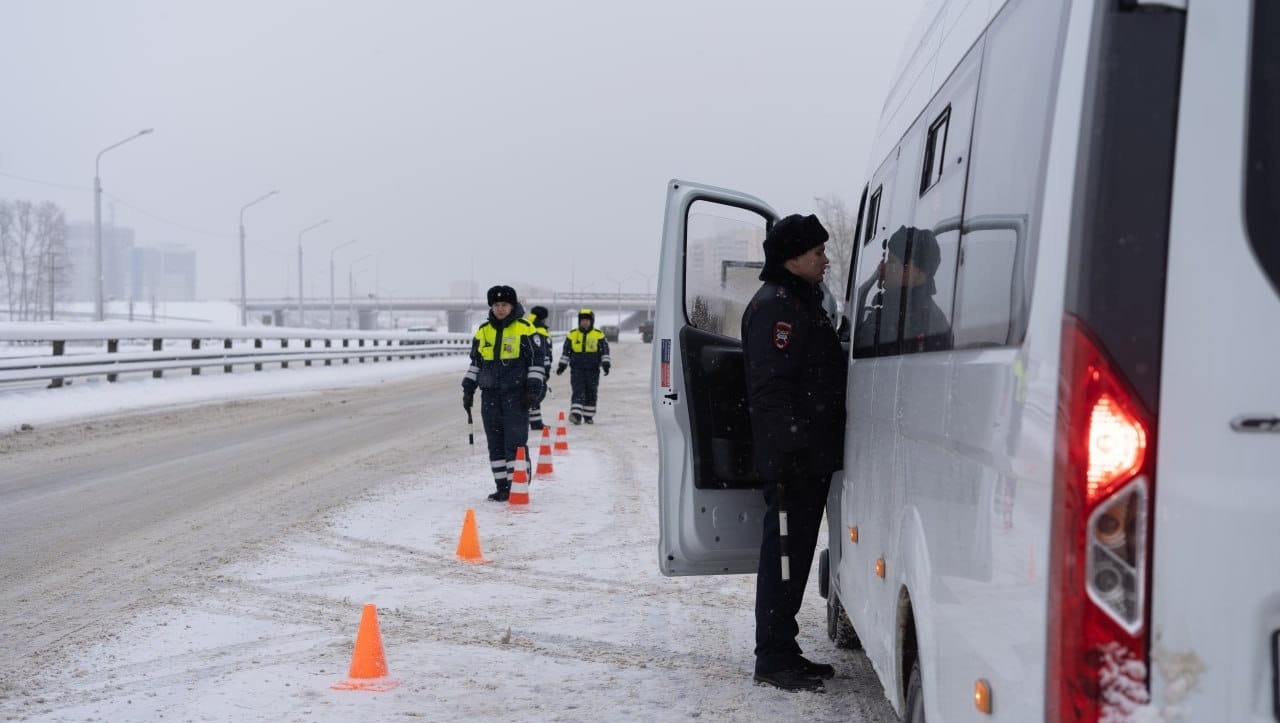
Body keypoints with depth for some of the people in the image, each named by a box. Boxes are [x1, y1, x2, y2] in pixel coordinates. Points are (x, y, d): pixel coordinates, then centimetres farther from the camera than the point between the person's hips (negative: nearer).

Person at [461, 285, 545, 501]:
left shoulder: (525, 329, -2)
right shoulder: (483, 331, 12)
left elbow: (536, 360, -2)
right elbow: (475, 362, 20)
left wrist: (534, 388, -9)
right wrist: (468, 388, 14)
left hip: (516, 394, -5)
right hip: (490, 394, 5)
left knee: (515, 441, -9)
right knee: (495, 443, 6)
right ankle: (502, 487, 12)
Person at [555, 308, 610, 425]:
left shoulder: (599, 335, 3)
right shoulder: (572, 335, 7)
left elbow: (605, 351, 4)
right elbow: (566, 351, 13)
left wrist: (606, 364, -7)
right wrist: (562, 365, 9)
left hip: (593, 370, 0)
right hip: (577, 369, 0)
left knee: (591, 393, 6)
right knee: (578, 391, -12)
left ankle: (588, 416, 16)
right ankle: (576, 414, -20)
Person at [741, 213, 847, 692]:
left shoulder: (804, 303, 20)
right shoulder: (775, 307, -13)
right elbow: (770, 388, -22)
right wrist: (792, 446, -27)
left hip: (811, 458, 10)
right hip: (791, 460, -10)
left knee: (795, 553, 14)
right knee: (785, 553, -6)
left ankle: (783, 652, 23)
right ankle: (773, 658, 0)